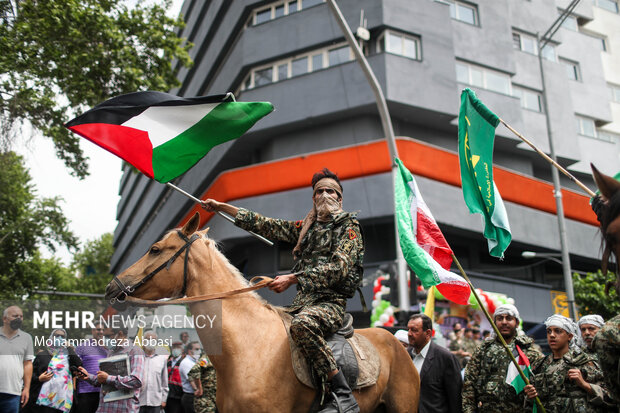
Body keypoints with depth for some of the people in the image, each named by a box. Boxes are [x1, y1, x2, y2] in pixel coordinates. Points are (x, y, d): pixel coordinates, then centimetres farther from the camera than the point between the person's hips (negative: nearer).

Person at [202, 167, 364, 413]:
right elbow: (266, 226, 20)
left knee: (302, 324, -38)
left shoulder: (348, 225, 2)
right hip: (302, 302, 8)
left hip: (331, 302, -8)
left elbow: (338, 268, -12)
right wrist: (221, 207, 19)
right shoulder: (305, 228, 21)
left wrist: (293, 278, -18)